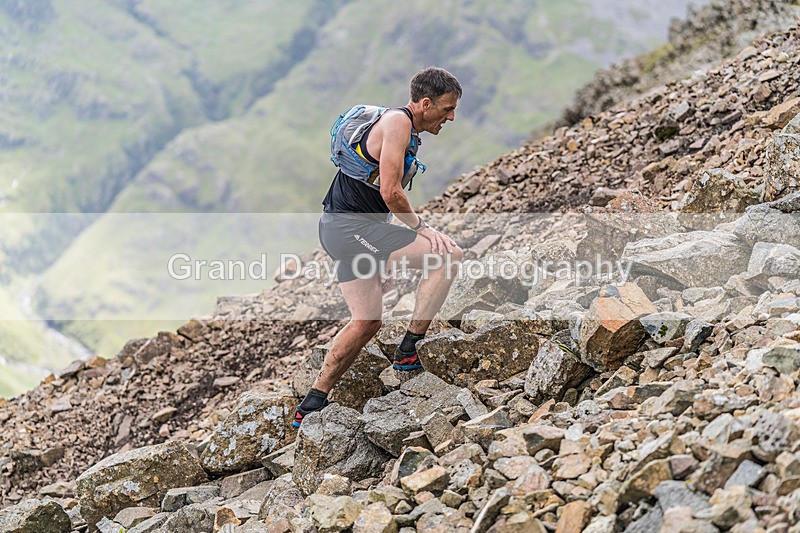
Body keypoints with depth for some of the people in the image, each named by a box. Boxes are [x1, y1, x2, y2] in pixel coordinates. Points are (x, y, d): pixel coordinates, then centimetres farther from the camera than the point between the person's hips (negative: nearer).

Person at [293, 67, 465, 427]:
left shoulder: (409, 131, 20)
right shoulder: (397, 121, -12)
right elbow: (391, 193, -19)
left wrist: (384, 259, 20)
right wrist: (420, 227, -6)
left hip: (339, 229, 10)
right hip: (350, 226, -10)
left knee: (366, 322, 13)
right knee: (449, 254, -14)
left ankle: (313, 403, 18)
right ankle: (409, 352, -10)